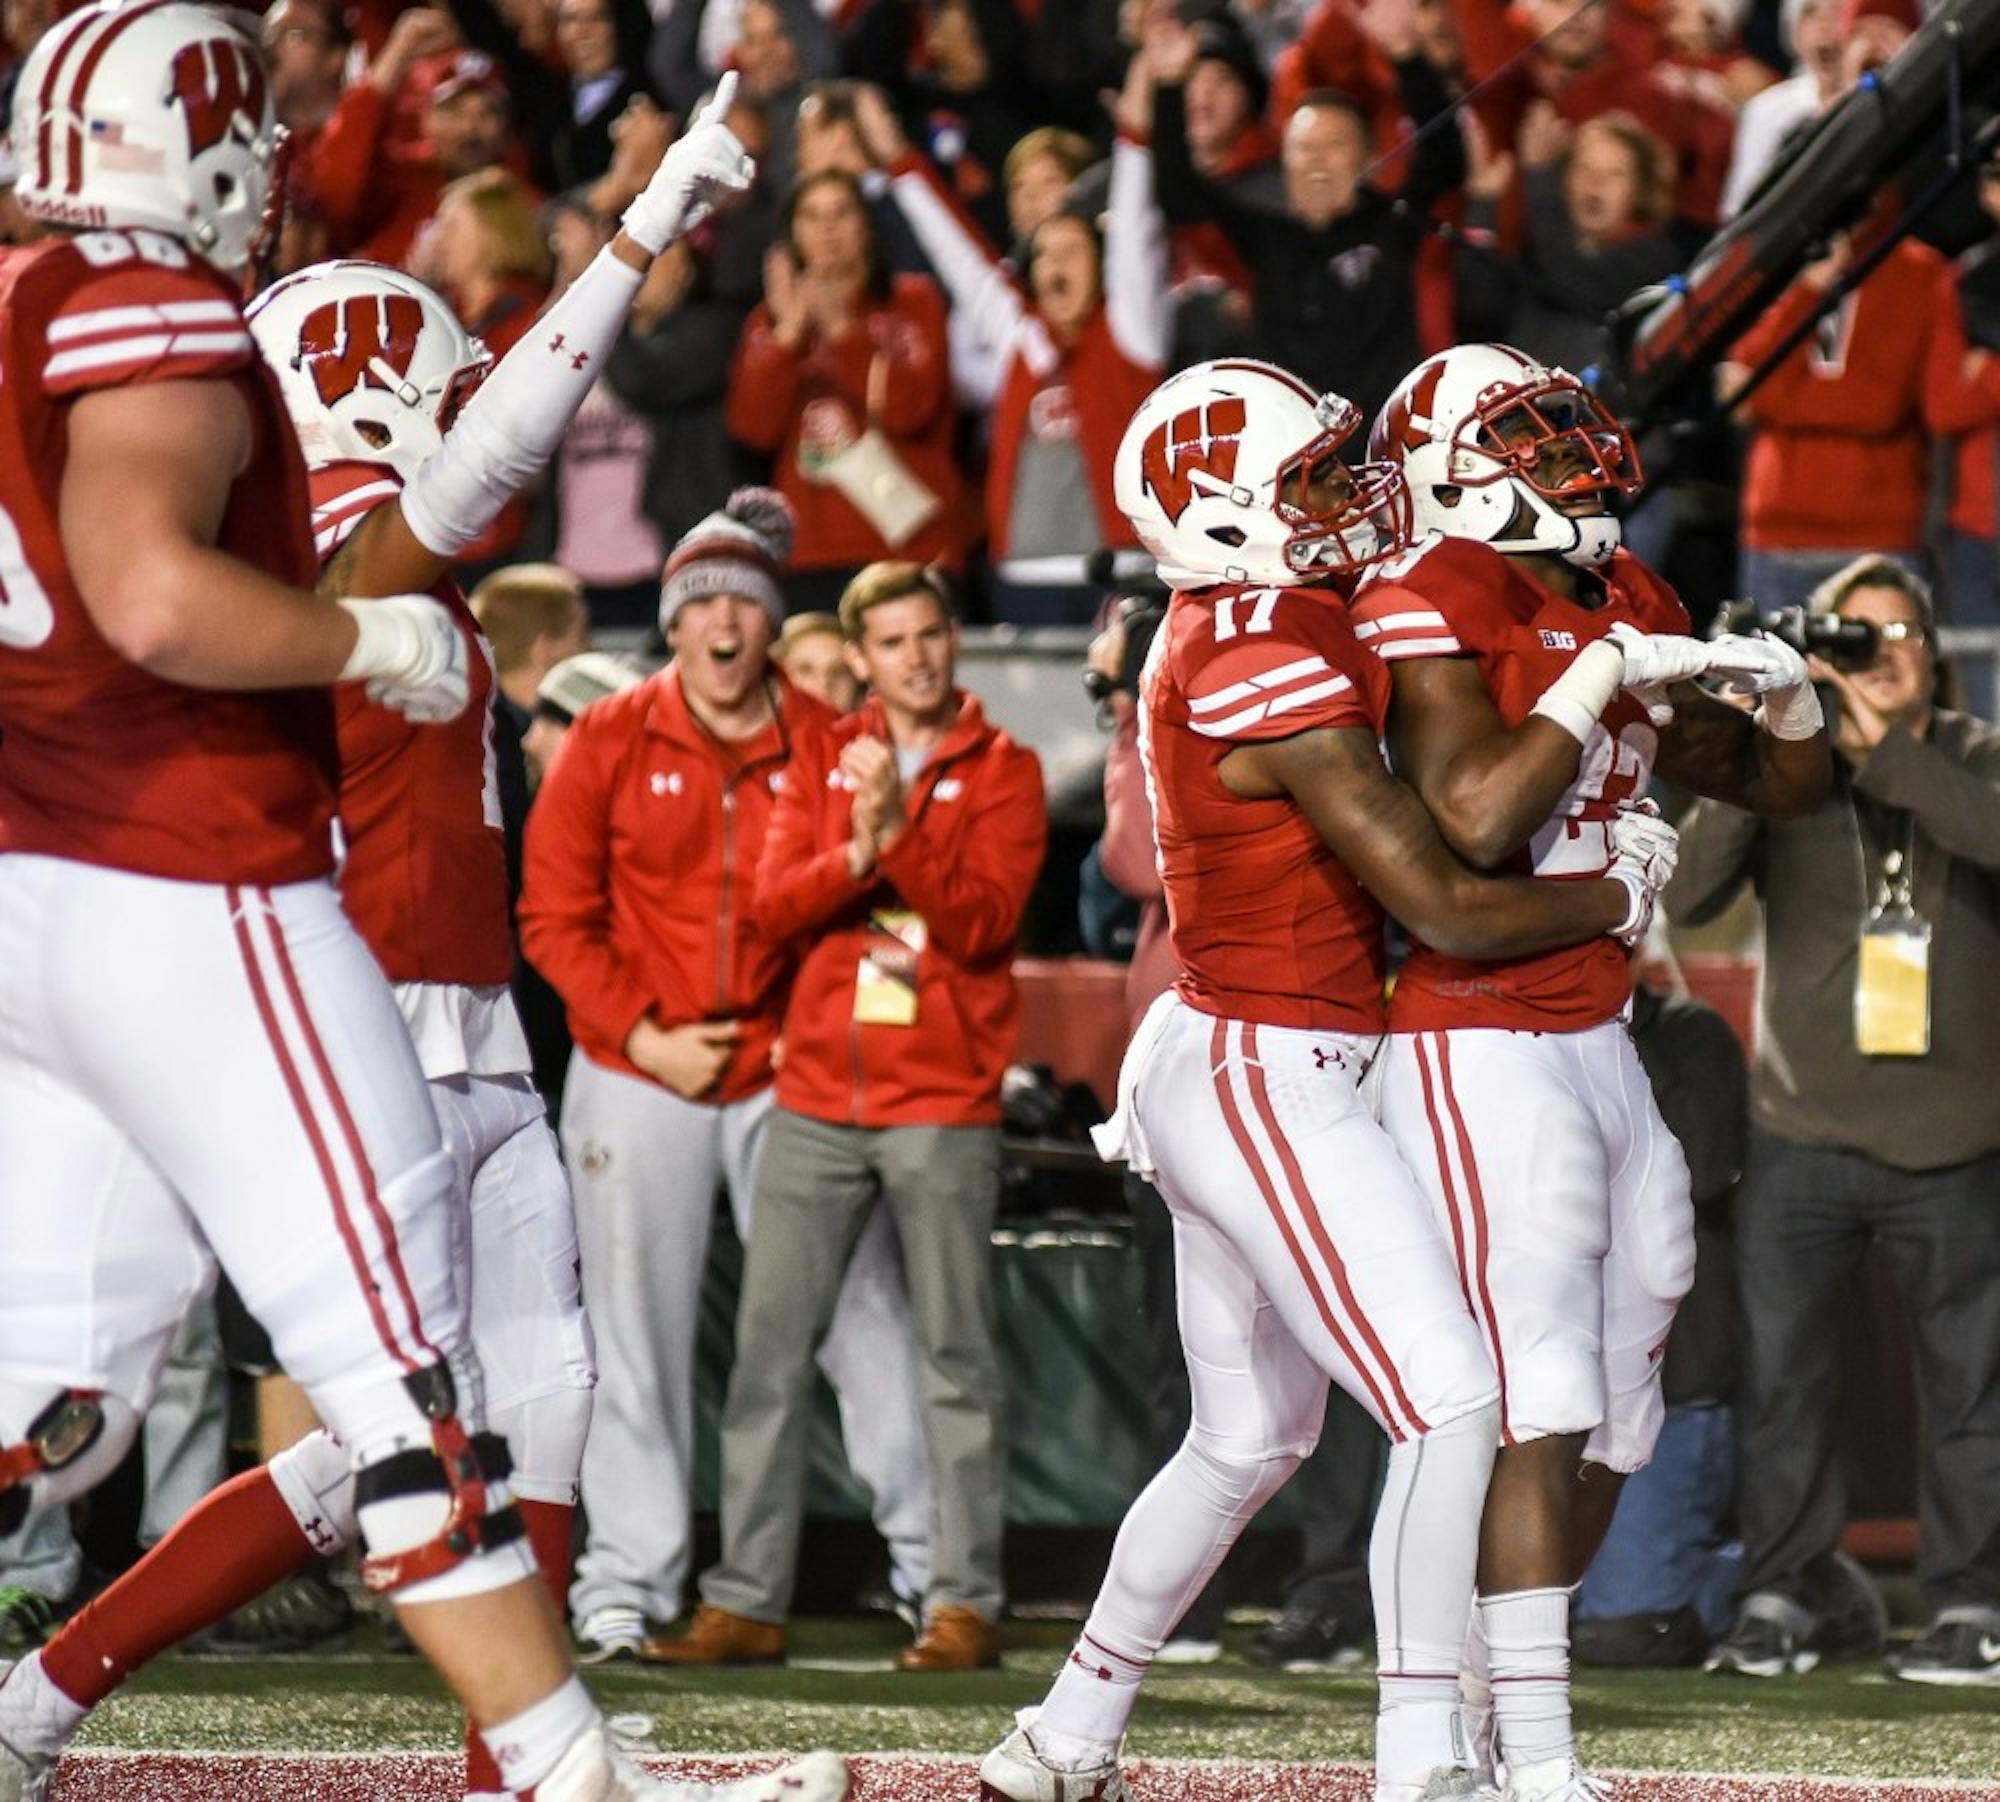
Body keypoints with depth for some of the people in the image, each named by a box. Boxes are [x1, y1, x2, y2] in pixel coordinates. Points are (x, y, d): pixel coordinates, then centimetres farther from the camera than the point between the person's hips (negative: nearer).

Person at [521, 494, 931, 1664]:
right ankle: (627, 1580, 11)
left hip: (785, 1075, 0)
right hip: (639, 1079, 0)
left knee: (860, 1309, 1)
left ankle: (933, 1558, 11)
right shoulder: (612, 741, 0)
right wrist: (644, 1034, -7)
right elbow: (556, 916, 1)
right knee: (640, 1334, 3)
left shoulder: (826, 744, 1)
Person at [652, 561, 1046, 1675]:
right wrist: (857, 850, -17)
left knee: (957, 1355, -1)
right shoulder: (823, 760, 12)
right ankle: (748, 1602, 4)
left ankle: (967, 1604, 3)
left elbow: (984, 921, -10)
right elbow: (775, 905, 1)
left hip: (942, 1101, -3)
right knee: (771, 1348, 1)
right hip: (819, 1092, 3)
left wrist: (900, 830, -21)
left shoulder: (1001, 771, 3)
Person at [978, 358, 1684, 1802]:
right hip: (1268, 1077, -10)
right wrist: (1624, 892, -2)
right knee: (1449, 1407, -11)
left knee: (1252, 1439, 20)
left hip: (1209, 1072, 10)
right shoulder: (1277, 663, -20)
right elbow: (1449, 908, -18)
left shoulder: (1215, 634, 9)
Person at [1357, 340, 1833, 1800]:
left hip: (1601, 1049, 9)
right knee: (1535, 1416, -13)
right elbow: (1473, 827, -26)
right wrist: (1603, 671, -20)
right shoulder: (1436, 608, -11)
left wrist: (1789, 701, 3)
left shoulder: (1630, 609, 14)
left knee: (1610, 1434, 10)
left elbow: (1780, 788, 24)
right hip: (1486, 1057, -9)